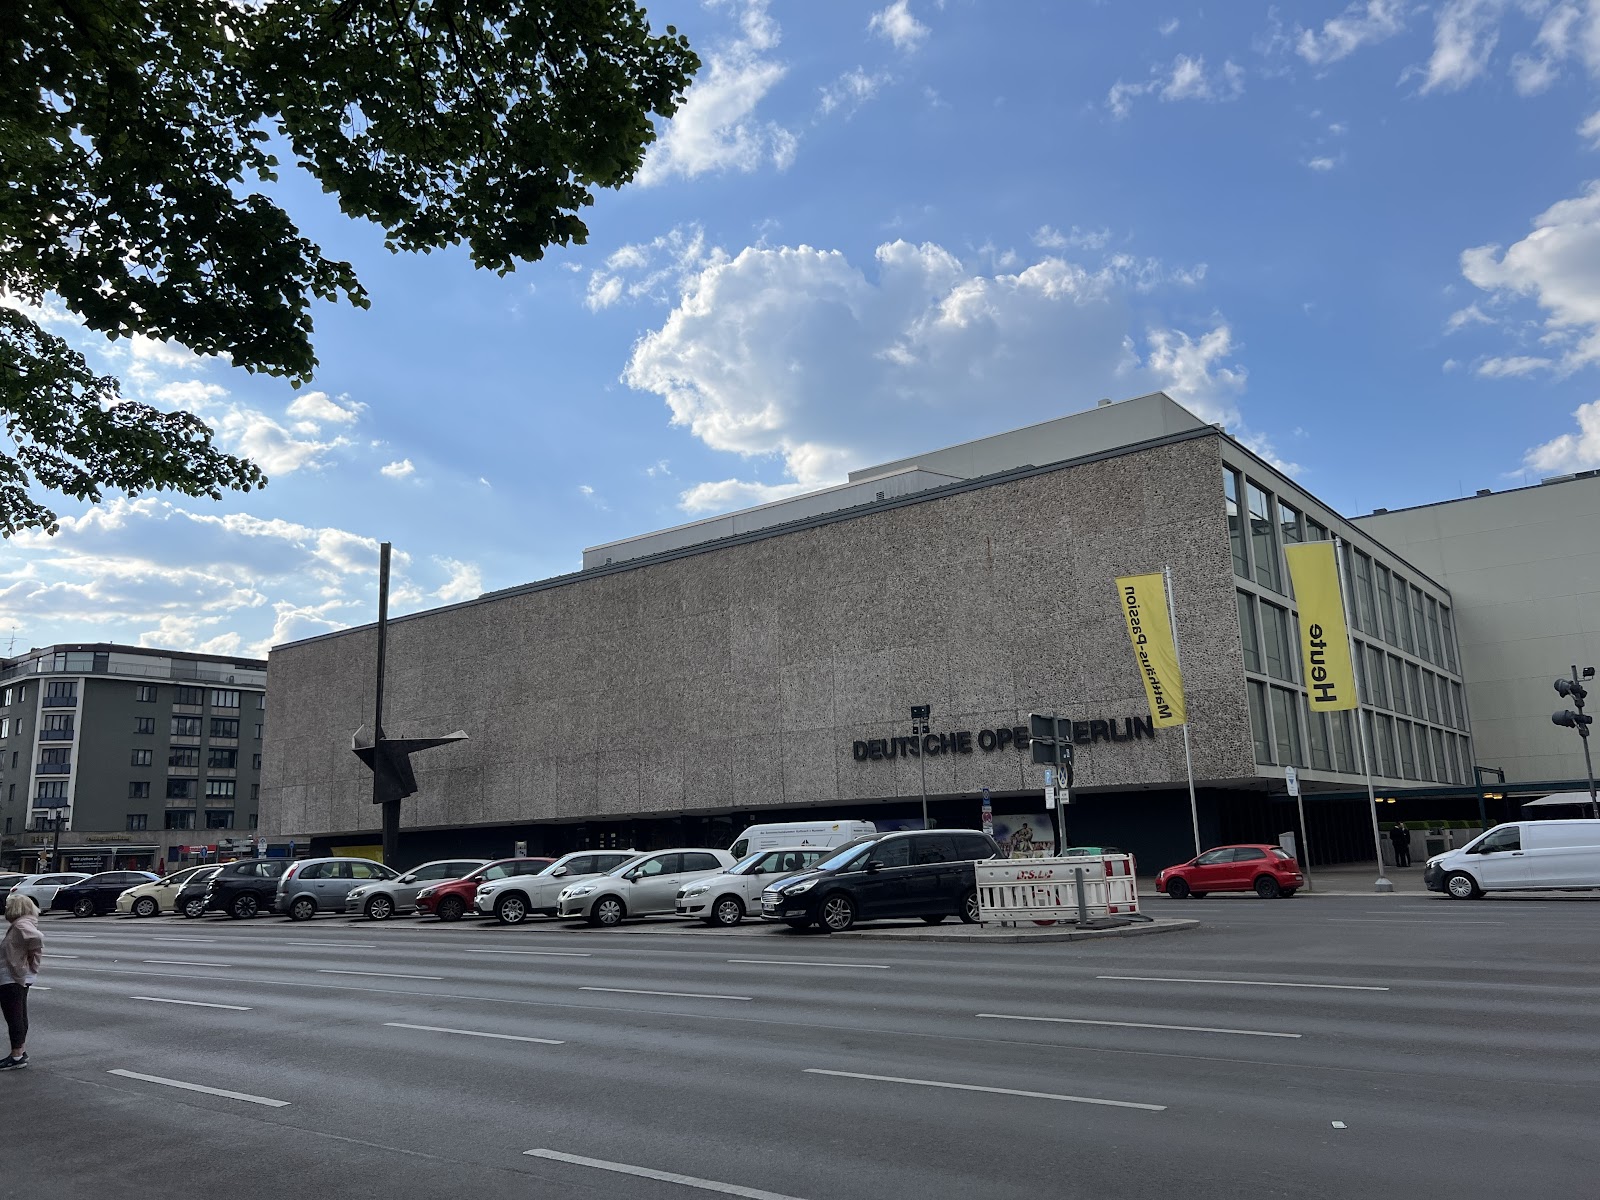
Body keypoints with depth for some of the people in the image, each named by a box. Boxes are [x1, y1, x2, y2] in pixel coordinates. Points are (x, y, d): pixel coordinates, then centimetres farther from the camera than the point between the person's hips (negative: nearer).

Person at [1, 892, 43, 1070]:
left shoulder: (22, 925, -20)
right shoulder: (20, 924, 12)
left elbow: (37, 938, -36)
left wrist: (30, 959, -22)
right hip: (19, 978, 10)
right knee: (19, 1016, 17)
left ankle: (17, 1056, 2)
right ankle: (21, 1052, 26)